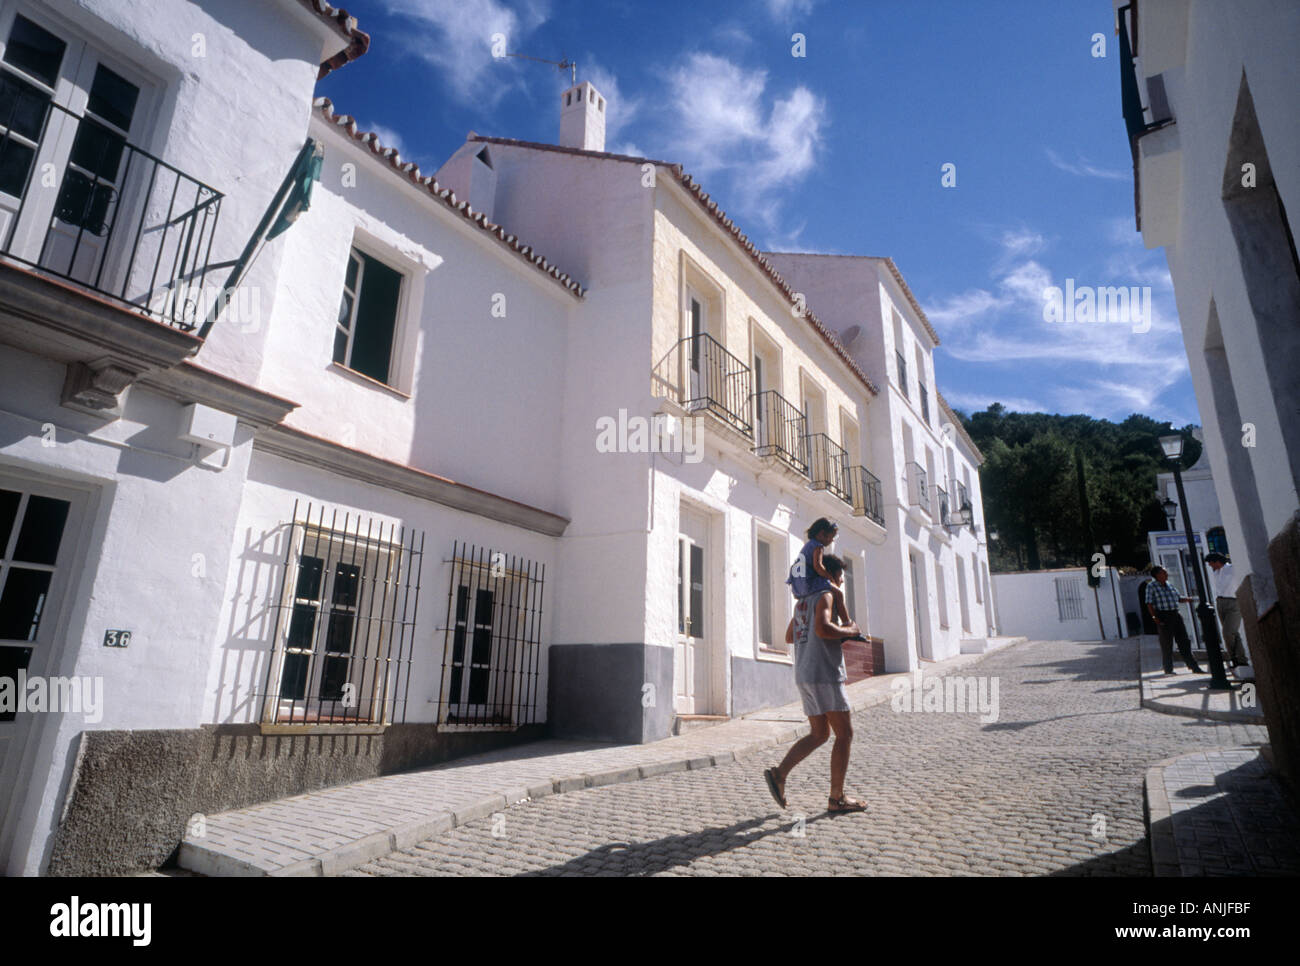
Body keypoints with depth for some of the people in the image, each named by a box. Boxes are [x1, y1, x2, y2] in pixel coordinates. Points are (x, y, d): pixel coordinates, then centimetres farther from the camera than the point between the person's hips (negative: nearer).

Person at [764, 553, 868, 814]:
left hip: (804, 675, 9)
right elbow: (823, 628, -26)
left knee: (819, 734, 13)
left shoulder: (802, 601, 21)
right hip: (824, 674, -9)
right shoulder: (825, 596, -7)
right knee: (844, 734, 0)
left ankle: (779, 773, 1)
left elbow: (789, 637, 27)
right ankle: (837, 798, 4)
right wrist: (848, 631, -7)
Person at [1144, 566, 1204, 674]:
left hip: (1175, 615, 6)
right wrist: (1154, 617, -16)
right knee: (1166, 644, 1)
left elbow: (1179, 598, 21)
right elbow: (1149, 603, -8)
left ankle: (1194, 667, 10)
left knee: (1184, 641, 5)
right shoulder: (1151, 586, -4)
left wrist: (1187, 599, -1)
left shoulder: (1170, 585, 15)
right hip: (1163, 617, -6)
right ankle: (1168, 669, 11)